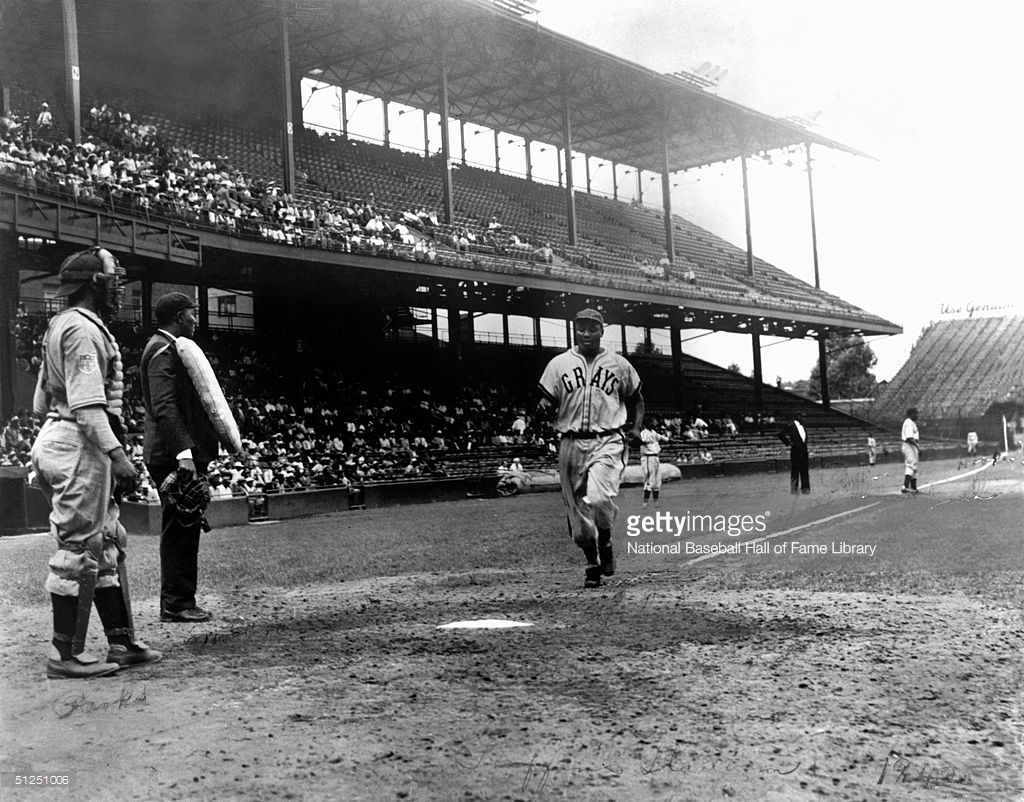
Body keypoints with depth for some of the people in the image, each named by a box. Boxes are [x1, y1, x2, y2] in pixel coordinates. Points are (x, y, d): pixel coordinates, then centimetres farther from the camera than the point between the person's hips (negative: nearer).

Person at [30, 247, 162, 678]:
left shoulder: (60, 326, 21)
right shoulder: (83, 328, -12)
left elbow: (41, 401, 23)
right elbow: (87, 403, -22)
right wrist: (116, 453, -25)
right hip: (81, 446, -11)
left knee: (107, 544, 13)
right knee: (79, 548, -5)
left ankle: (121, 641, 19)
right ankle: (65, 654, 1)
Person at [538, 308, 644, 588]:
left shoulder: (619, 365, 8)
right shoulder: (559, 364, 8)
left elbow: (636, 398, 19)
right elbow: (547, 400, 5)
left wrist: (636, 427, 5)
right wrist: (543, 407, -18)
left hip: (607, 442, -2)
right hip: (571, 442, 2)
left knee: (598, 498, -24)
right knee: (577, 510, 4)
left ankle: (606, 543, 5)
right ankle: (592, 565, 22)